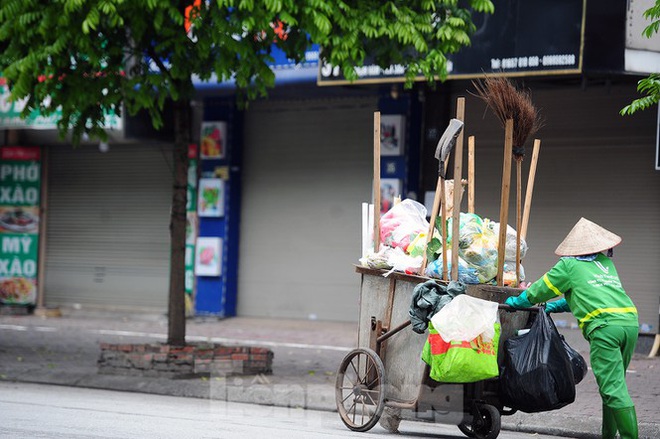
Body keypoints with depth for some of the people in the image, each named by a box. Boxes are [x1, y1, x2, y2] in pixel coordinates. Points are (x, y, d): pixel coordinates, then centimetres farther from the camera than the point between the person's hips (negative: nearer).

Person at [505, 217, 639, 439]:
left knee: (613, 388, -8)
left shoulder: (569, 265, 10)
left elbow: (541, 289, 16)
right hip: (630, 321, 6)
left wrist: (515, 302, 32)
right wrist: (554, 307, 41)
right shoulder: (606, 263, 27)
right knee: (614, 385, 14)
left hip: (604, 325, -6)